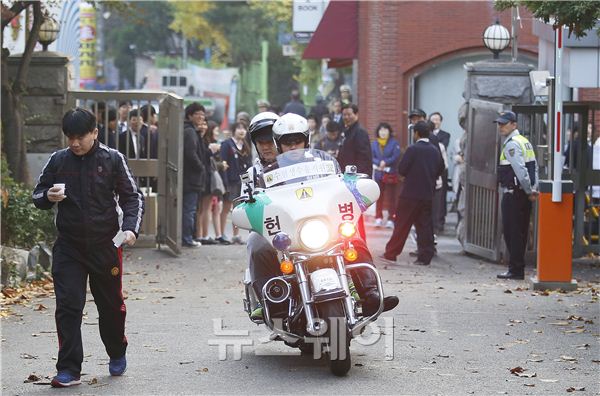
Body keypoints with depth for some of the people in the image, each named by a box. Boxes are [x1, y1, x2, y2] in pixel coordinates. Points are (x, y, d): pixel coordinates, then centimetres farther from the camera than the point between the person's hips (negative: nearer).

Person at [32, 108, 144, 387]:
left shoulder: (113, 159, -4)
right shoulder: (58, 160, 1)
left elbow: (132, 197, -1)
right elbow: (37, 196, 10)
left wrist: (130, 228, -17)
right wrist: (48, 197, -14)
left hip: (105, 246, -1)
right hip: (68, 246, 1)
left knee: (111, 305, 13)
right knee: (68, 306, -7)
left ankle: (117, 354, 36)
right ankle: (69, 369, -5)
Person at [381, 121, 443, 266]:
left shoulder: (413, 149, -12)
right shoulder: (435, 151, 5)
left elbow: (401, 169, -13)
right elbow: (440, 170, 10)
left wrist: (404, 176, 8)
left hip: (411, 193, -5)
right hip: (427, 194, 5)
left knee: (402, 224, 1)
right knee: (425, 225, 8)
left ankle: (391, 253, 5)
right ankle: (425, 256, 7)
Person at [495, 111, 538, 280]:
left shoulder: (511, 145, -15)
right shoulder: (524, 141, 15)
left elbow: (520, 171, -22)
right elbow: (534, 167, 14)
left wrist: (529, 191, -14)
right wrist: (533, 190, 8)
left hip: (513, 194, -9)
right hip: (523, 194, 9)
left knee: (512, 233, -5)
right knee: (520, 233, 13)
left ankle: (515, 270, -3)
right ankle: (518, 268, 18)